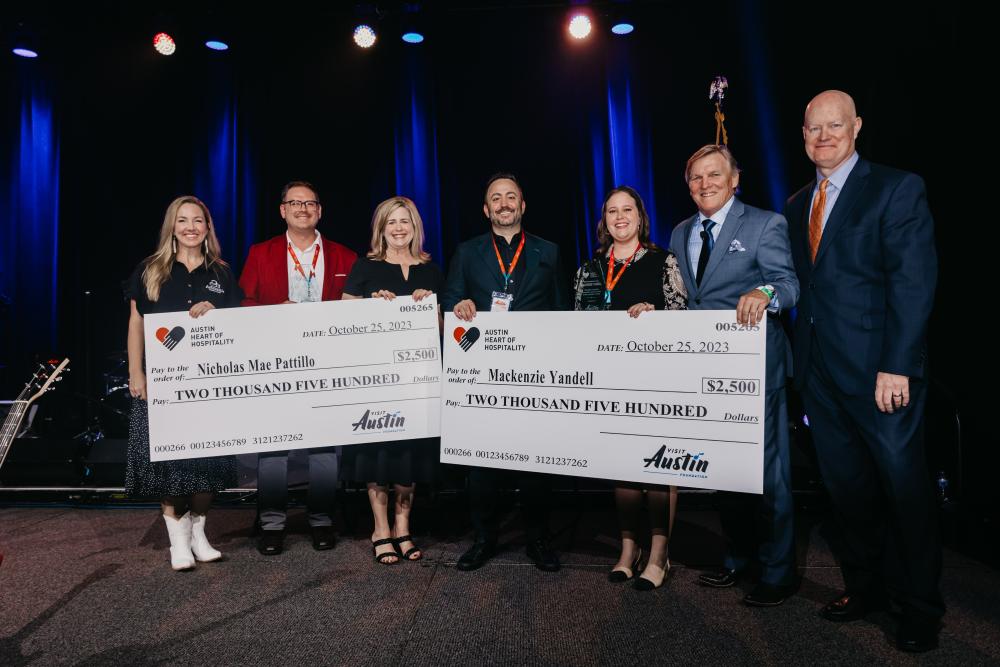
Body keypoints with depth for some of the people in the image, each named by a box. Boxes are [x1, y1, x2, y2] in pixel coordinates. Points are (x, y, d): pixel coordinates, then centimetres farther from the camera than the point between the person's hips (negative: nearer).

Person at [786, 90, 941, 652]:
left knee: (905, 489, 5)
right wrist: (804, 361, 7)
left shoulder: (897, 189, -4)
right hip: (821, 373, 6)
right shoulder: (798, 205, 15)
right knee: (848, 488, 14)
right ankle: (866, 586, 30)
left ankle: (920, 607, 23)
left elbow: (915, 282, -12)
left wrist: (897, 367, -18)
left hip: (881, 373, -5)